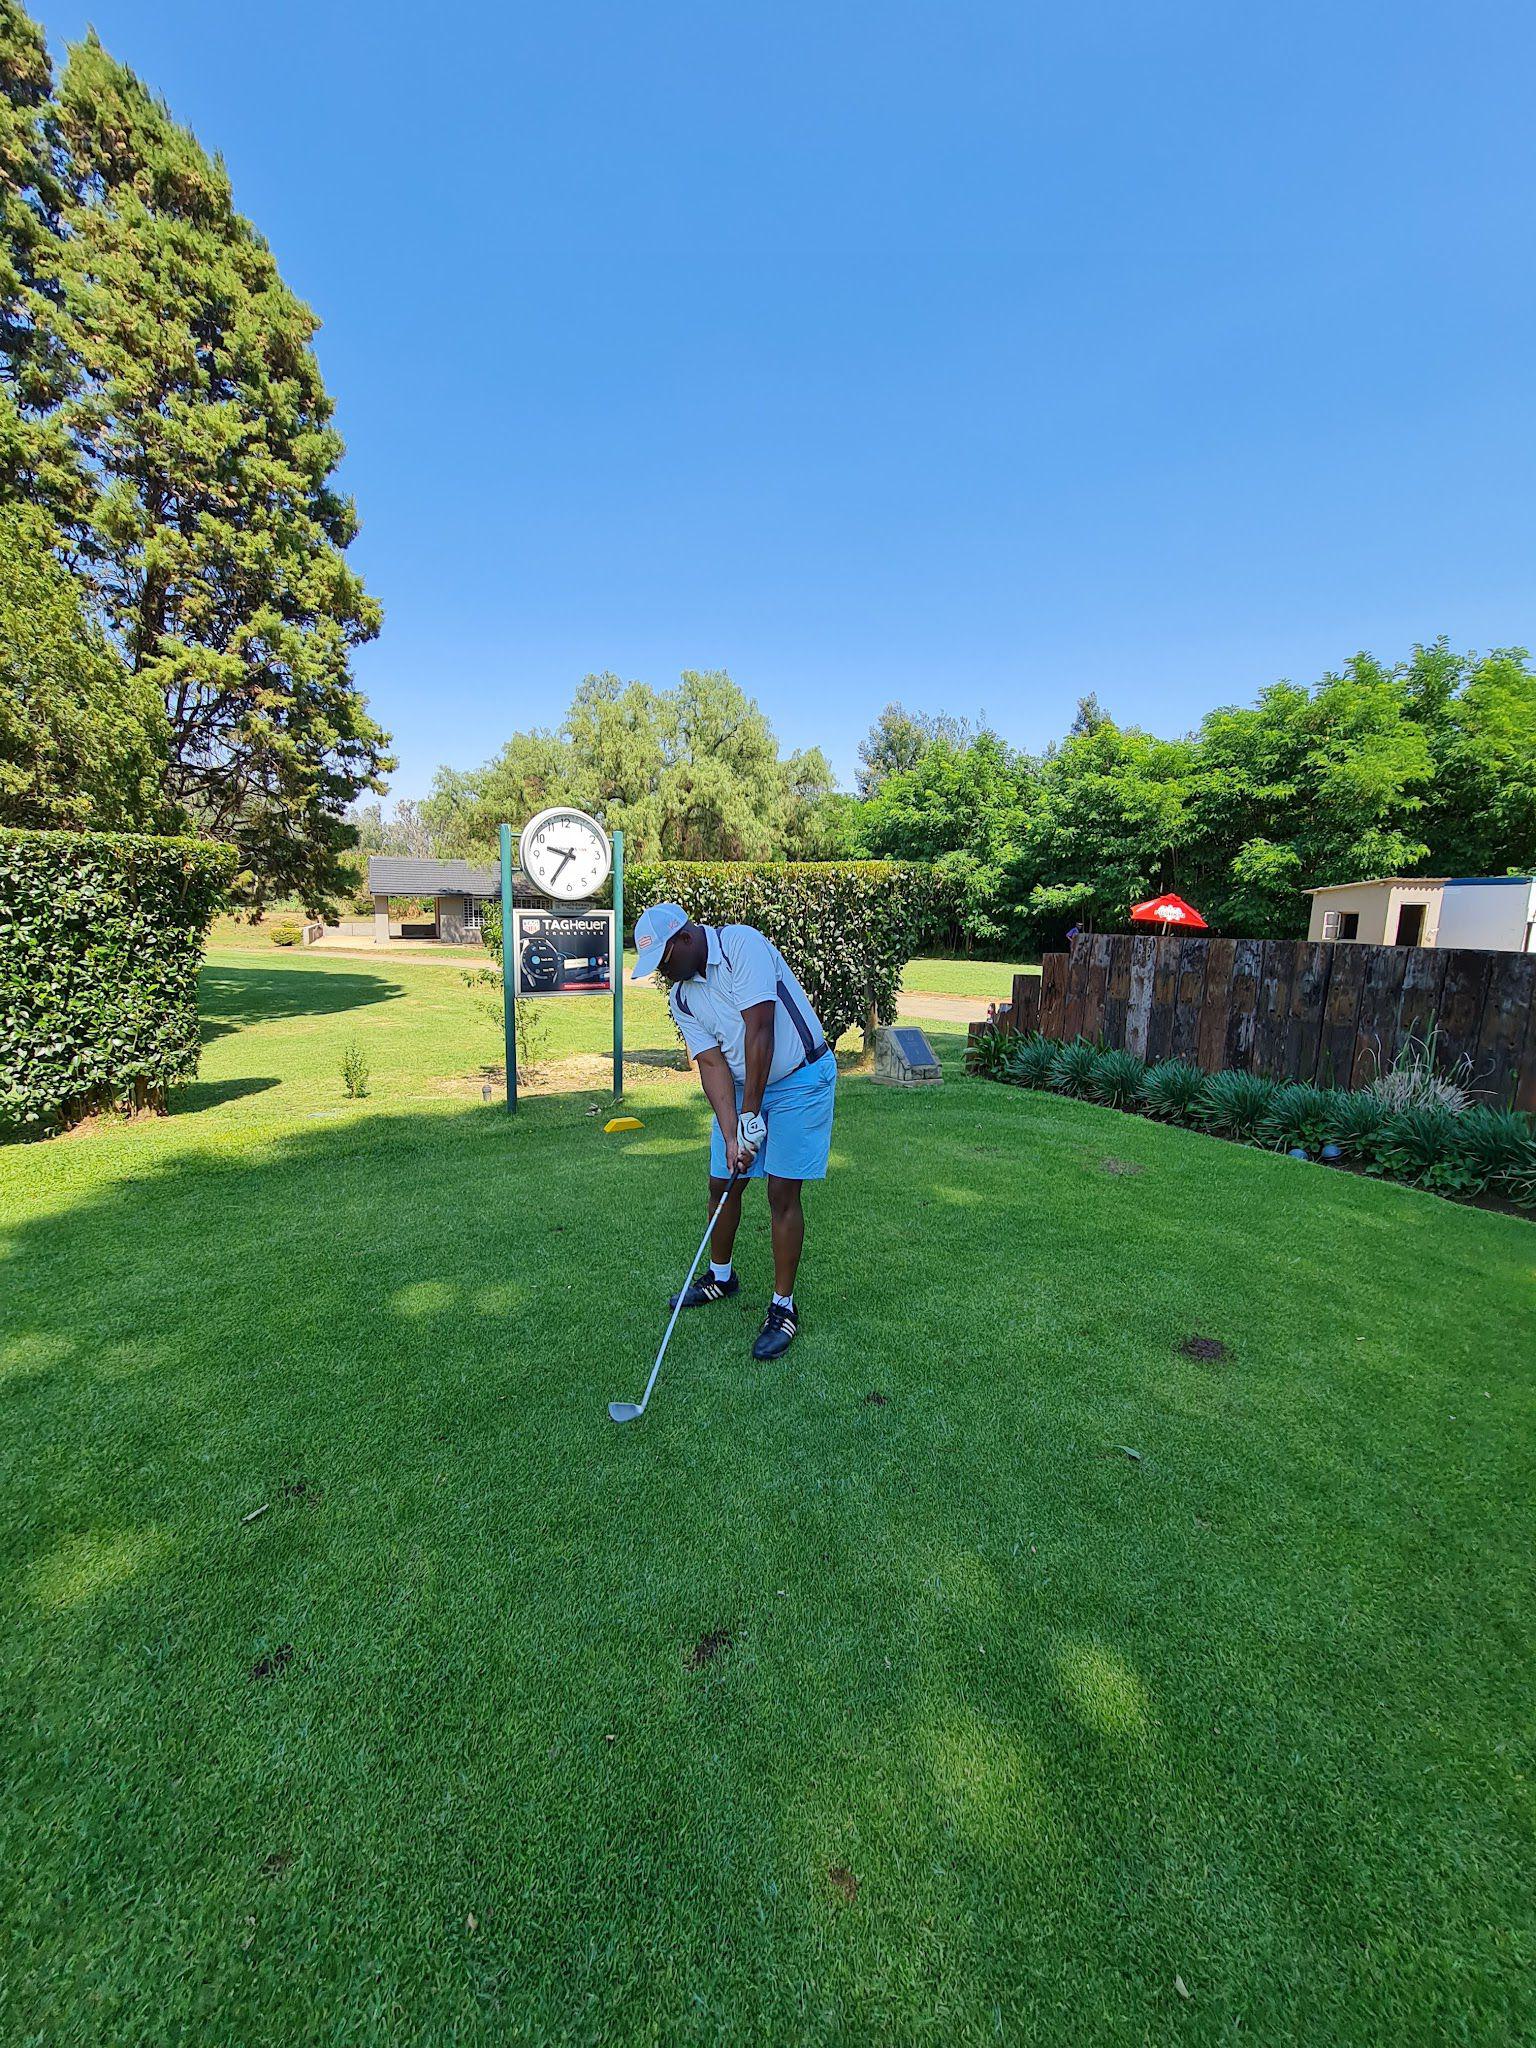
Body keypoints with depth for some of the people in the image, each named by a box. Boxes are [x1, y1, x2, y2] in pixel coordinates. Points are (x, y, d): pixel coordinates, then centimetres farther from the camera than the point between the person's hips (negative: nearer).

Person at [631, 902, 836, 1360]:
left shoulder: (741, 944, -22)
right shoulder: (679, 996, 0)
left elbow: (759, 1030, -27)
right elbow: (711, 1064, -6)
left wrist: (751, 1114, -24)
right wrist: (731, 1135, -18)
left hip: (800, 1079, -6)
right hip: (740, 1085, 7)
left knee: (782, 1191, -7)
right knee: (723, 1182, 10)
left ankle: (784, 1307, 9)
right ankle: (720, 1277, 35)